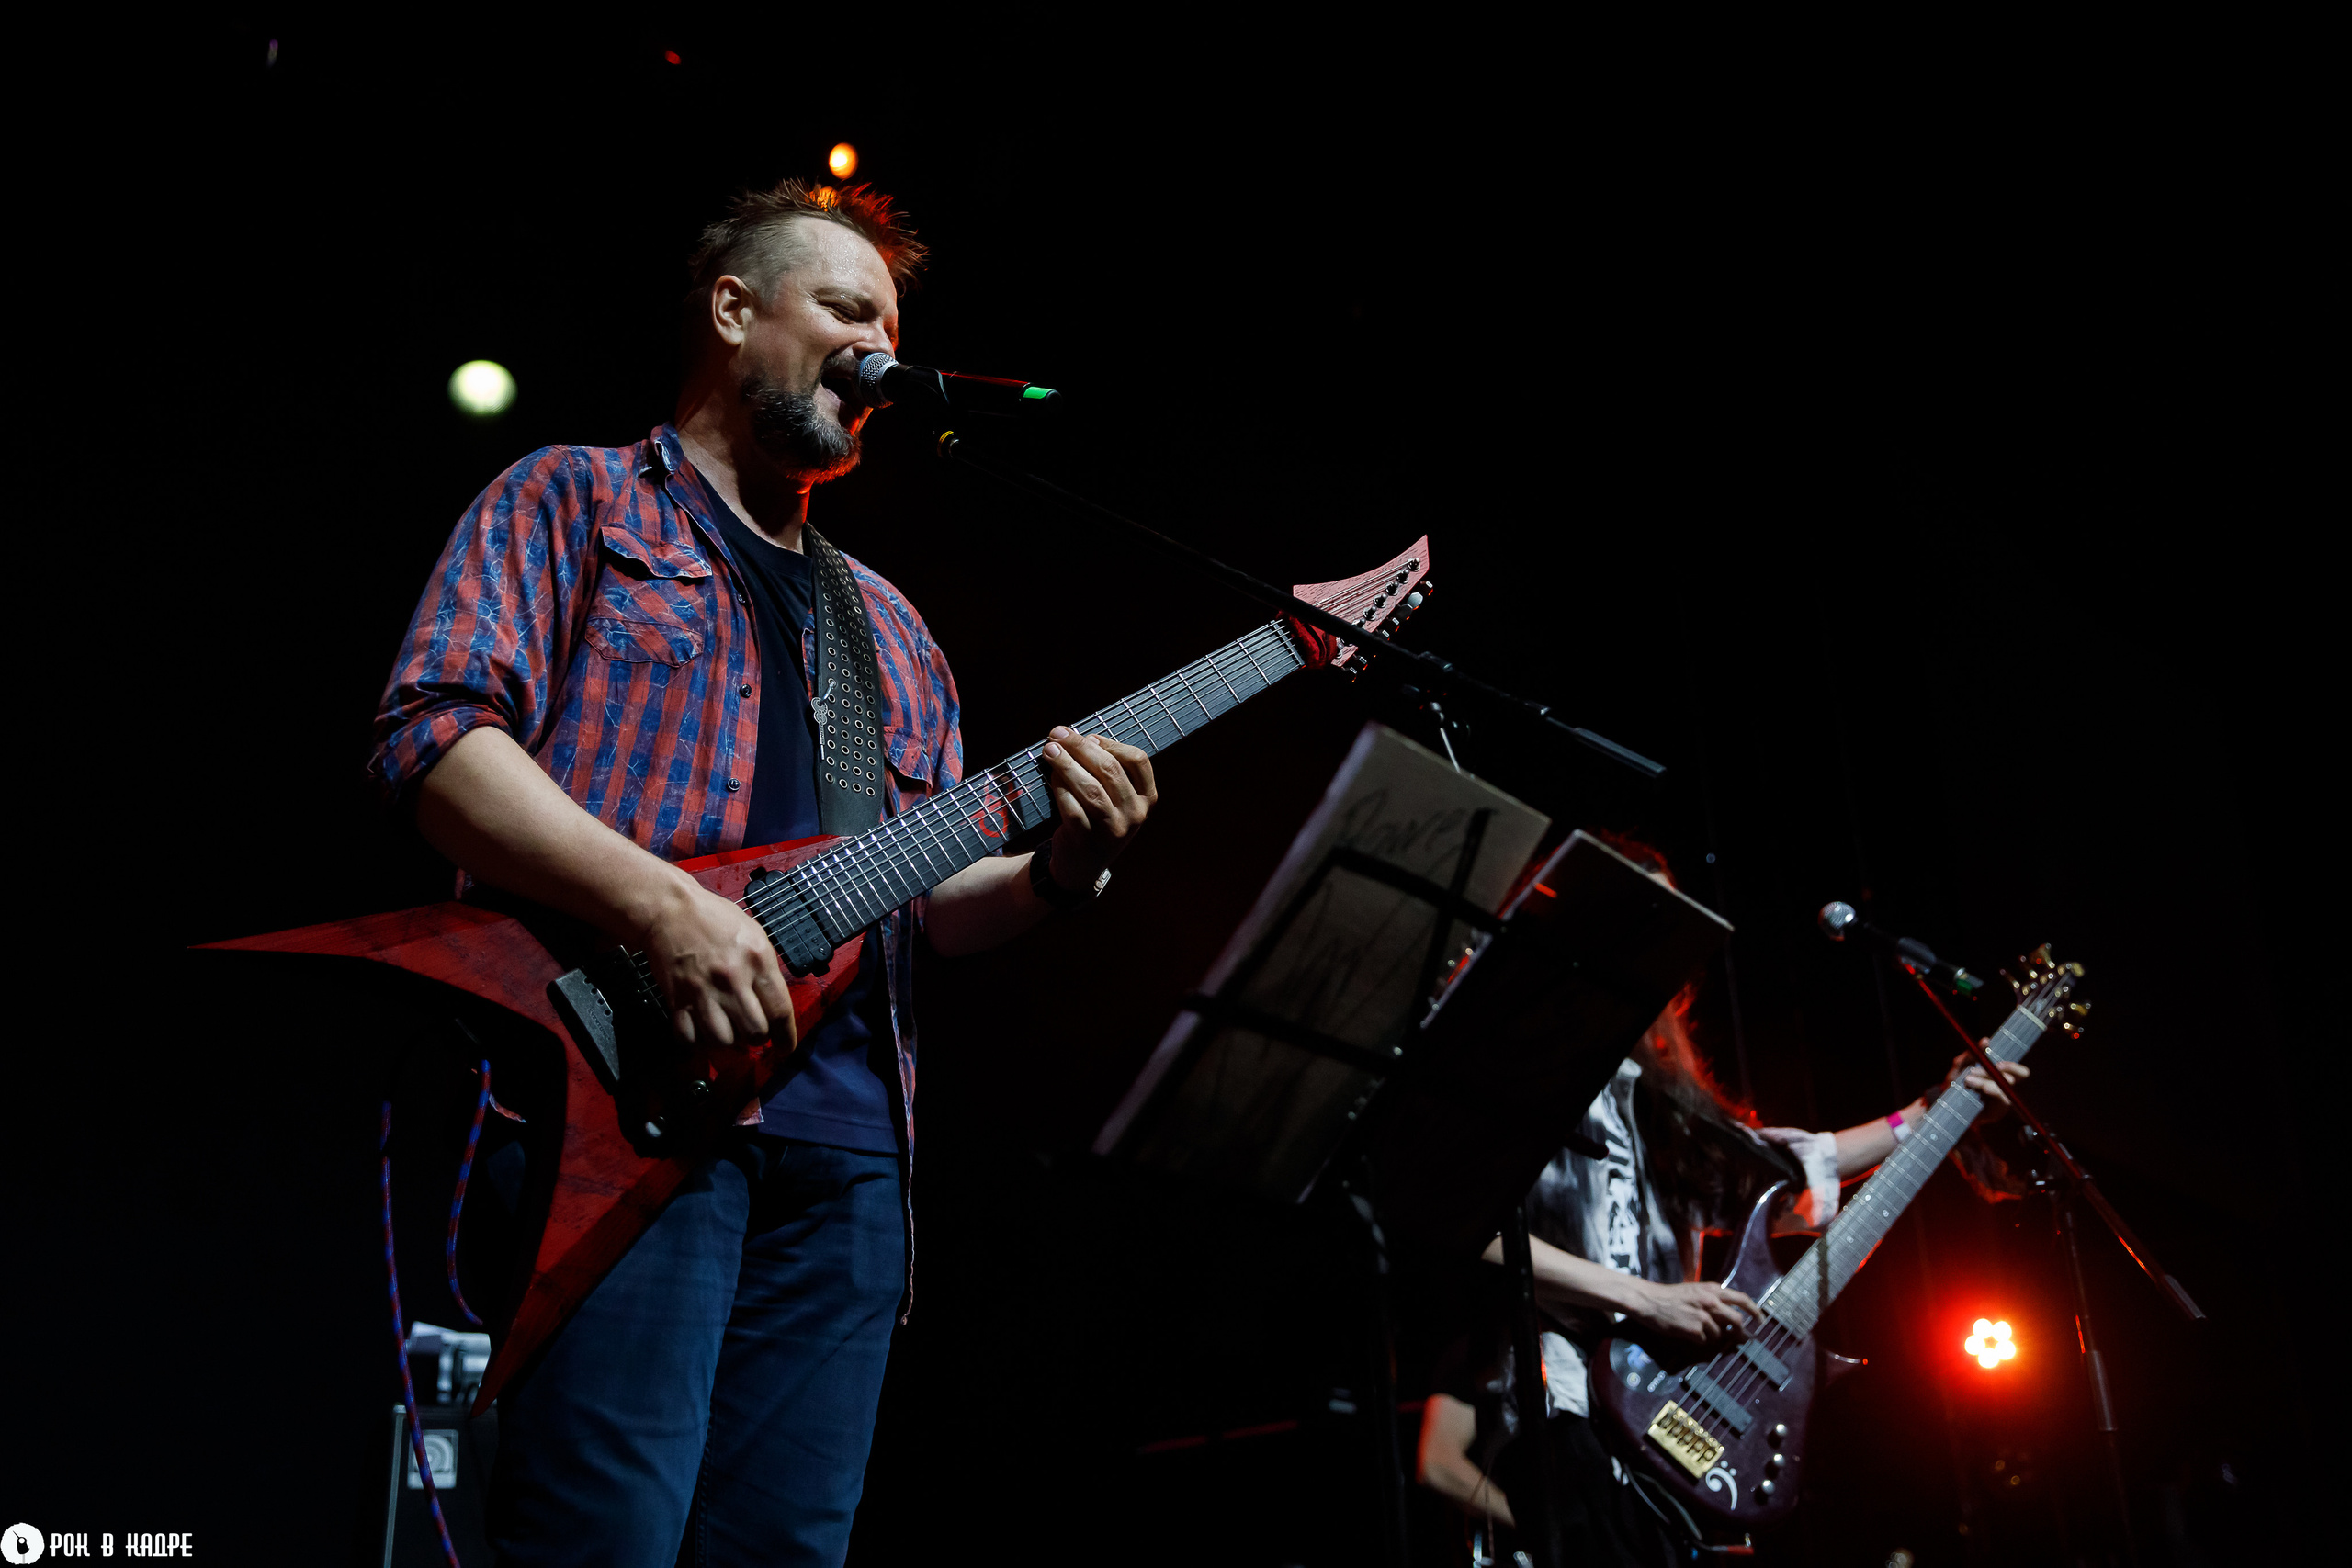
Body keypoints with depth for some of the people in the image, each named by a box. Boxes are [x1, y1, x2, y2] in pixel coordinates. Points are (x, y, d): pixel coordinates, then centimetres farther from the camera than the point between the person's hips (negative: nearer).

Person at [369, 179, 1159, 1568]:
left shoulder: (891, 629, 28)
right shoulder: (578, 500, 11)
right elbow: (436, 730, -6)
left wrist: (1058, 869, -1)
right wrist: (664, 906, -19)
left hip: (849, 1141, 6)